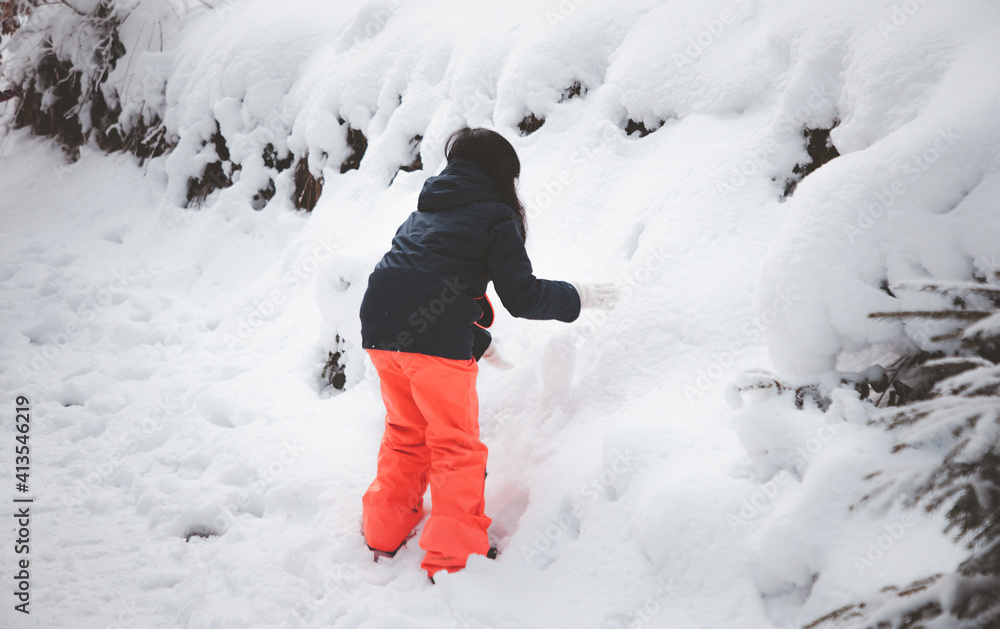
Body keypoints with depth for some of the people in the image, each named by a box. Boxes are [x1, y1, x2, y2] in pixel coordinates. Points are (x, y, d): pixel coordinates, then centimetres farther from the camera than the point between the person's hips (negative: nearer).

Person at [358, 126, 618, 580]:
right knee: (456, 447, 7)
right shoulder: (496, 217, 3)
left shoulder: (424, 213, 26)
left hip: (381, 333, 7)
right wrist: (582, 296, 9)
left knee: (405, 435, 24)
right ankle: (453, 556, 10)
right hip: (438, 342, -7)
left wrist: (477, 341, 35)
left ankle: (385, 534, 30)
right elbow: (522, 296, -5)